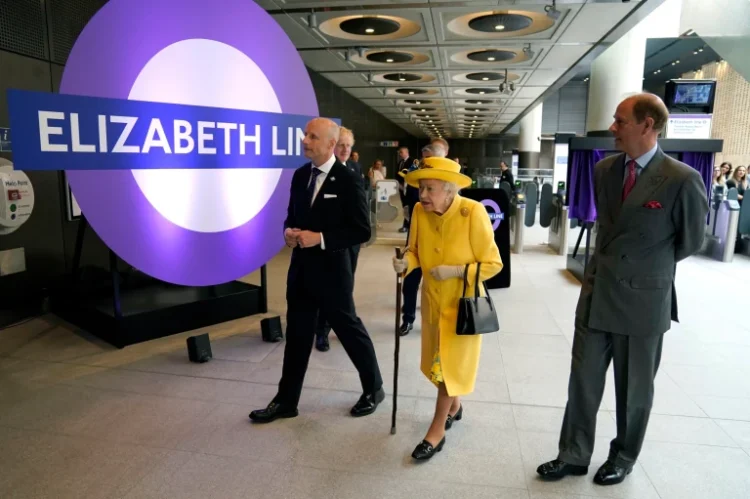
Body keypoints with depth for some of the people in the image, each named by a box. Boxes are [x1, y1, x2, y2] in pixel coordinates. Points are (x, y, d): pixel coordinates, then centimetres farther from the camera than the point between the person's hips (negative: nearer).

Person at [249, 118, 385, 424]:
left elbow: (362, 231, -15)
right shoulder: (300, 175, 7)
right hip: (301, 268, 6)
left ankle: (374, 389, 32)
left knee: (350, 331, 10)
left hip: (331, 270, -6)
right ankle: (286, 401, 26)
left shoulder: (348, 181, -13)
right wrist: (289, 231, -6)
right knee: (297, 335, 13)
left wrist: (321, 238, -21)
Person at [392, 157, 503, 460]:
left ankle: (437, 431, 21)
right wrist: (406, 262, -20)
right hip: (433, 299, 5)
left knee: (450, 364, 5)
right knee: (440, 362, 19)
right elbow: (416, 250, 2)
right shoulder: (420, 211, -11)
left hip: (462, 303, -5)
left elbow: (493, 263, -18)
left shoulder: (473, 213, -25)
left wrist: (454, 271, -28)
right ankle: (454, 406, 46)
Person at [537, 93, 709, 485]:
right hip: (595, 294, 5)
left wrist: (648, 268, 10)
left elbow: (691, 242, -1)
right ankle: (574, 455, 28)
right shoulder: (603, 170, 3)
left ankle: (623, 459, 36)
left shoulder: (683, 180, -14)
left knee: (633, 388, 14)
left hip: (642, 300, -4)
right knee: (583, 380, 11)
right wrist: (612, 262, 13)